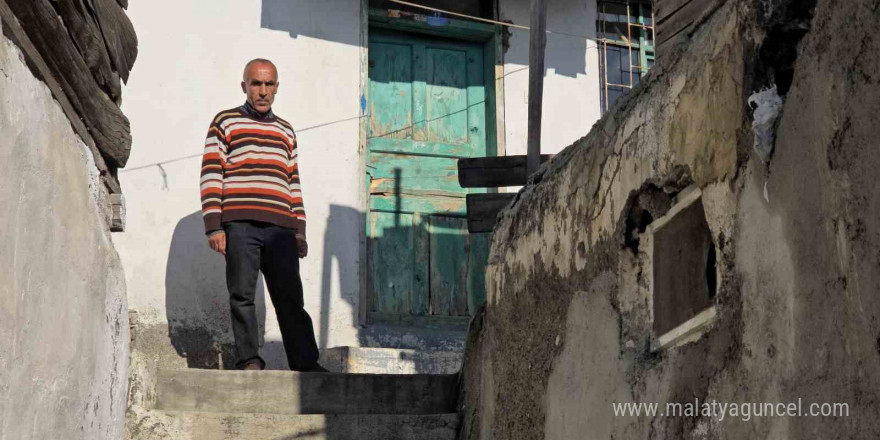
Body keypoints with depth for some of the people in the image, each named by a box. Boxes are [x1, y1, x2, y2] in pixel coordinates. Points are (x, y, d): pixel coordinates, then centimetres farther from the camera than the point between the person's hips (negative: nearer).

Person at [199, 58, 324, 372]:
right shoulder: (225, 123, 10)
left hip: (280, 229, 3)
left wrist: (300, 231, 15)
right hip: (239, 225, -3)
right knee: (242, 295, -4)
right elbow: (210, 175, 2)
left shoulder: (286, 131, 23)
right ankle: (249, 360, 1)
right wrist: (214, 227, -7)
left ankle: (305, 363, -3)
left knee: (290, 298, -2)